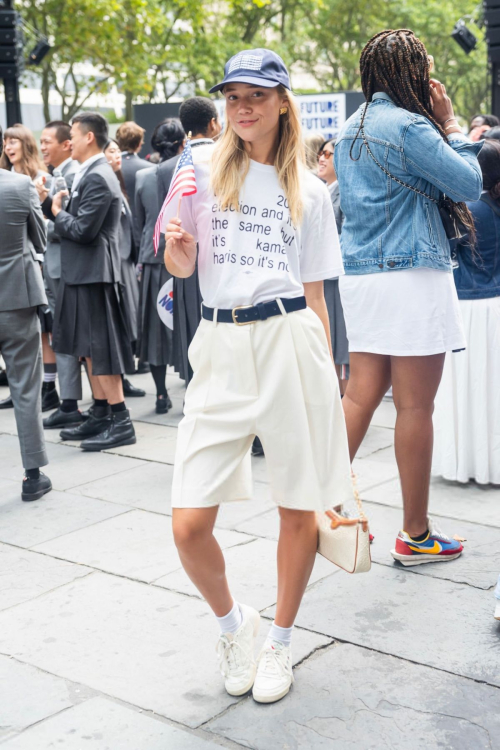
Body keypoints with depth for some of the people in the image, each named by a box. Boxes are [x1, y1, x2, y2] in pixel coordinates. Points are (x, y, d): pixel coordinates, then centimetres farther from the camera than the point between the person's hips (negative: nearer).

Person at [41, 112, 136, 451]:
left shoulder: (97, 178, -17)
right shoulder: (91, 173, 14)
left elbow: (83, 230, -22)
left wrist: (57, 212, -6)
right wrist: (53, 204, 1)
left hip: (94, 274, -10)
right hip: (84, 273, 10)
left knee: (100, 349, -5)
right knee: (90, 347, 14)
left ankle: (121, 422, 1)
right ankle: (101, 415, 22)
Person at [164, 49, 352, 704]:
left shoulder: (309, 192, 9)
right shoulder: (203, 167, 7)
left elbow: (316, 294, 11)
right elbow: (180, 268, 9)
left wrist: (328, 377, 7)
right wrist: (177, 247, -15)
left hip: (290, 342, 0)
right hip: (221, 348, 0)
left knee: (300, 510, 6)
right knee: (189, 526, -5)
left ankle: (279, 642, 29)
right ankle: (233, 621, 26)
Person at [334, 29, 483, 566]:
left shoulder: (349, 131, 16)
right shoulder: (409, 126, -10)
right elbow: (468, 184, -9)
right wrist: (451, 125, 3)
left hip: (359, 275, 8)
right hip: (411, 275, -8)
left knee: (360, 396, 10)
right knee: (415, 406, -1)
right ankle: (416, 535, 9)